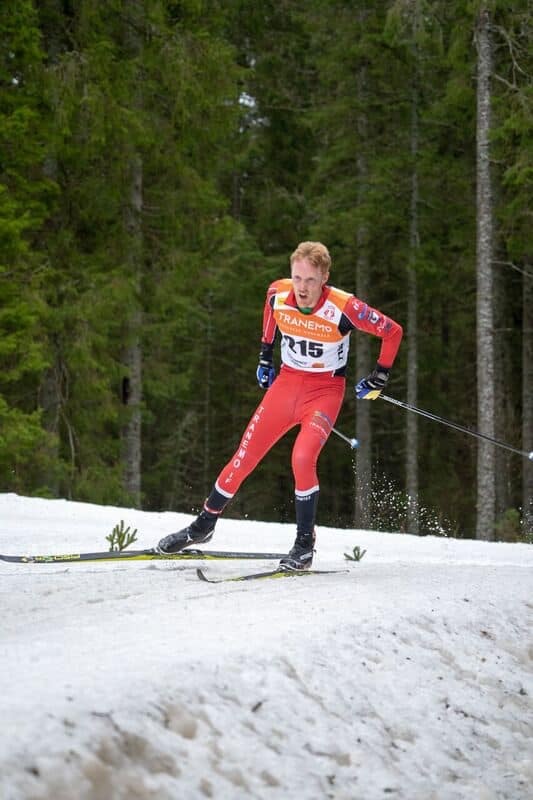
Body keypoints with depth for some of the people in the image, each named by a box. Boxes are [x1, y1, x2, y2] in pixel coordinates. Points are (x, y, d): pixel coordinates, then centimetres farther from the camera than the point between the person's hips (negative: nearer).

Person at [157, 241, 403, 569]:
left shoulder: (344, 308, -25)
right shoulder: (279, 294, -13)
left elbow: (393, 331, -11)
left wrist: (380, 377, -6)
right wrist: (265, 355, 18)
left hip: (326, 391, -4)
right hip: (287, 382, 4)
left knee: (303, 458, -26)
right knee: (244, 456, 2)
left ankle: (305, 545, -11)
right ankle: (203, 525, 20)